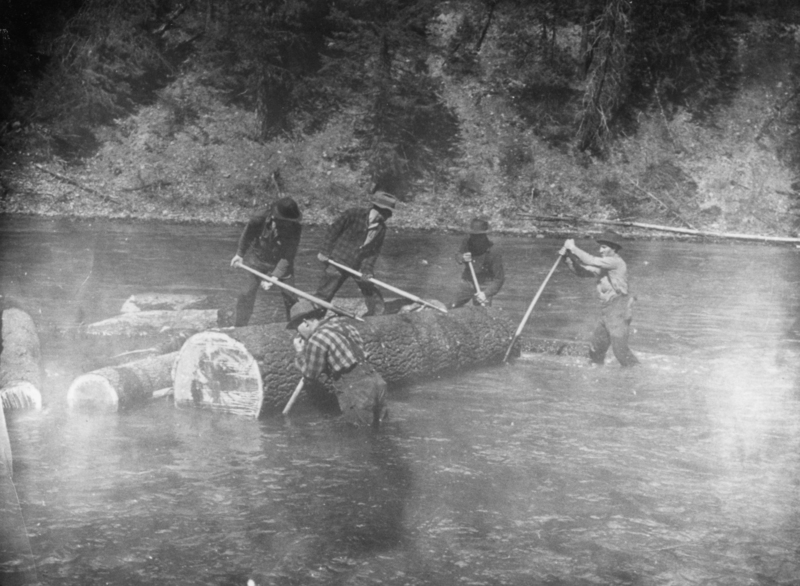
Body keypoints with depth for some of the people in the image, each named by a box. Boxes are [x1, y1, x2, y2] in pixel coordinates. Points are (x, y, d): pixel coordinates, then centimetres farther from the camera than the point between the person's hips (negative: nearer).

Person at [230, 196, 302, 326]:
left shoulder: (295, 228, -29)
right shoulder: (260, 217, -27)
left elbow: (287, 257, -28)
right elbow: (247, 233, -4)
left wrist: (275, 276, -35)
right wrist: (240, 253, 6)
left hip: (282, 265, -1)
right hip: (260, 261, 1)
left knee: (290, 297, -1)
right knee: (247, 295, 2)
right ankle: (238, 328, 18)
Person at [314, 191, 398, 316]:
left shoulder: (381, 229, 1)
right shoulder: (355, 214, -13)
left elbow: (374, 251, 1)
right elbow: (334, 229, -8)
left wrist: (367, 270, -11)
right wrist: (324, 252, -9)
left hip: (359, 266, 5)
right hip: (338, 261, -5)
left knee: (373, 295, 8)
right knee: (324, 294, -2)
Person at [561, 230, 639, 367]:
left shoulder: (616, 261, -12)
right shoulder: (603, 264, 15)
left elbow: (592, 261, -24)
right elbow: (582, 271, 13)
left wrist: (574, 248, -16)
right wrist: (570, 256, -3)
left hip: (618, 311, -9)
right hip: (607, 312, 9)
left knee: (620, 348, -12)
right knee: (596, 347, 12)